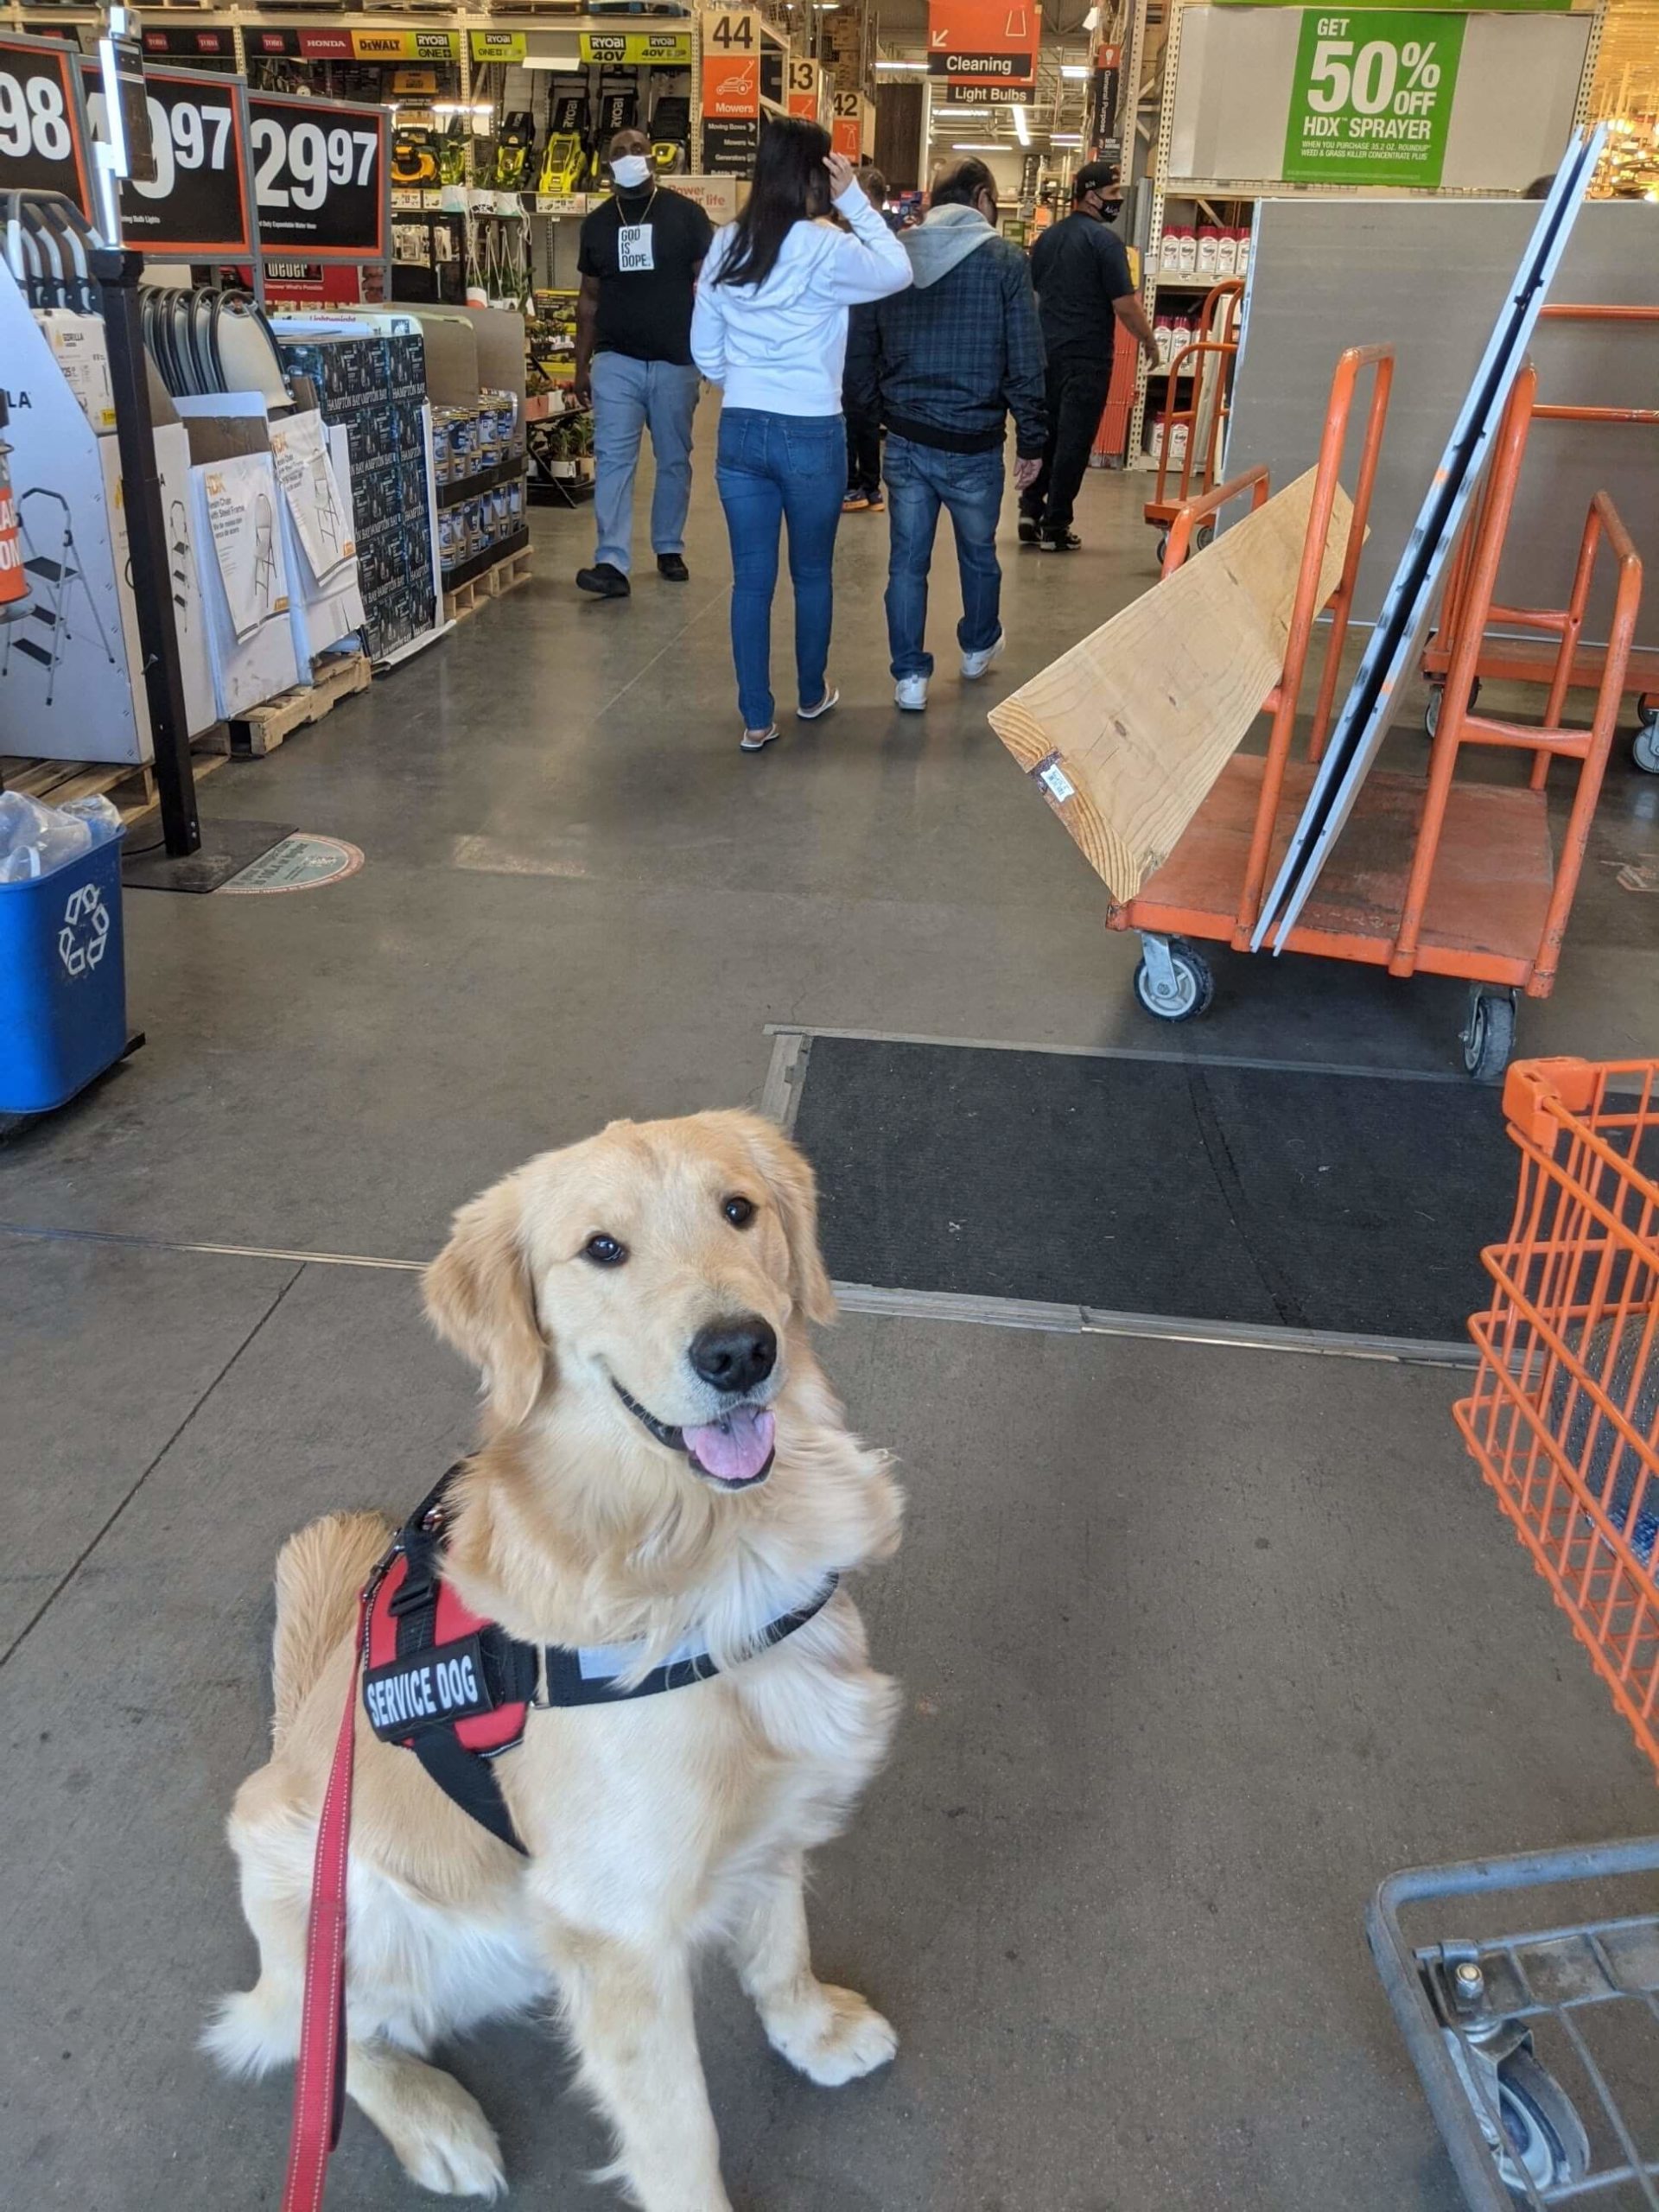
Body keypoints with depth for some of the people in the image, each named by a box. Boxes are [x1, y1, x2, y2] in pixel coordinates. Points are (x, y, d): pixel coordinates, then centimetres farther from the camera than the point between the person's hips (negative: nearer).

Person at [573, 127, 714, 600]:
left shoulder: (684, 214, 0)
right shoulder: (598, 223, 9)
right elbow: (589, 298, 14)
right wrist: (581, 365, 11)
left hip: (675, 361, -1)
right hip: (616, 360, 1)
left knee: (674, 459, 9)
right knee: (612, 459, -9)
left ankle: (669, 548, 25)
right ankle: (612, 563, -15)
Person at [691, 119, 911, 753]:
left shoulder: (725, 245, 3)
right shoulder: (826, 248, -11)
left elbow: (704, 350, 8)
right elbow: (899, 273, 4)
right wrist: (856, 201, 3)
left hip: (740, 431, 4)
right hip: (811, 434, -3)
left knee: (751, 577, 6)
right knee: (811, 572, 14)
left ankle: (756, 720, 8)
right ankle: (812, 694, 31)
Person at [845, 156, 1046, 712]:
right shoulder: (1004, 260, -7)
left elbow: (859, 353, 4)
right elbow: (1025, 362, -8)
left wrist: (880, 412, 15)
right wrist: (1032, 440, 0)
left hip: (904, 441, 2)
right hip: (973, 444, -2)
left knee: (907, 560, 10)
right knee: (978, 553, 20)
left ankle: (909, 675, 11)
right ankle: (978, 648, 39)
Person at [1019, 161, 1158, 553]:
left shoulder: (1047, 237, 11)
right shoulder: (1104, 240, -12)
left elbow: (1031, 292, 20)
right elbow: (1125, 303, -15)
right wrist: (1150, 341, -2)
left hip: (1047, 351, 7)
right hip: (1087, 356, -7)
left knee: (1044, 433, 15)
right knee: (1073, 441, -2)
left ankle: (1030, 513, 13)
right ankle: (1055, 526, 0)